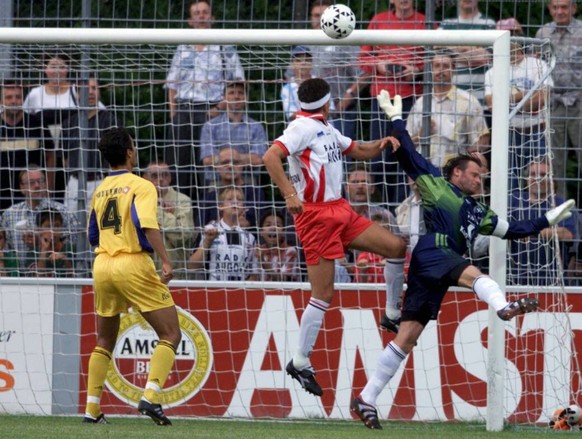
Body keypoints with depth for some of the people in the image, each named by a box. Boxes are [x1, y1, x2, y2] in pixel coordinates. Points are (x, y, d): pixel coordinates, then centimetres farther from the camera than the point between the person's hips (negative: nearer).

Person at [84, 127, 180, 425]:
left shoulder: (99, 191, 15)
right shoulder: (141, 186, -5)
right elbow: (147, 224, -21)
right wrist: (165, 261, -26)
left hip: (102, 265, 6)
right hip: (133, 265, -6)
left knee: (104, 342, 19)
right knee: (170, 335, -1)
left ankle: (92, 409, 14)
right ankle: (150, 397, -18)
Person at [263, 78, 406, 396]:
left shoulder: (327, 130, 19)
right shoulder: (303, 128, -10)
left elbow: (360, 151, 30)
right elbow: (270, 157, -23)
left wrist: (383, 143, 8)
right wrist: (289, 195, -33)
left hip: (339, 209, 9)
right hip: (315, 213, -9)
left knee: (396, 247, 1)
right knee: (323, 293, -9)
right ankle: (300, 361, 0)